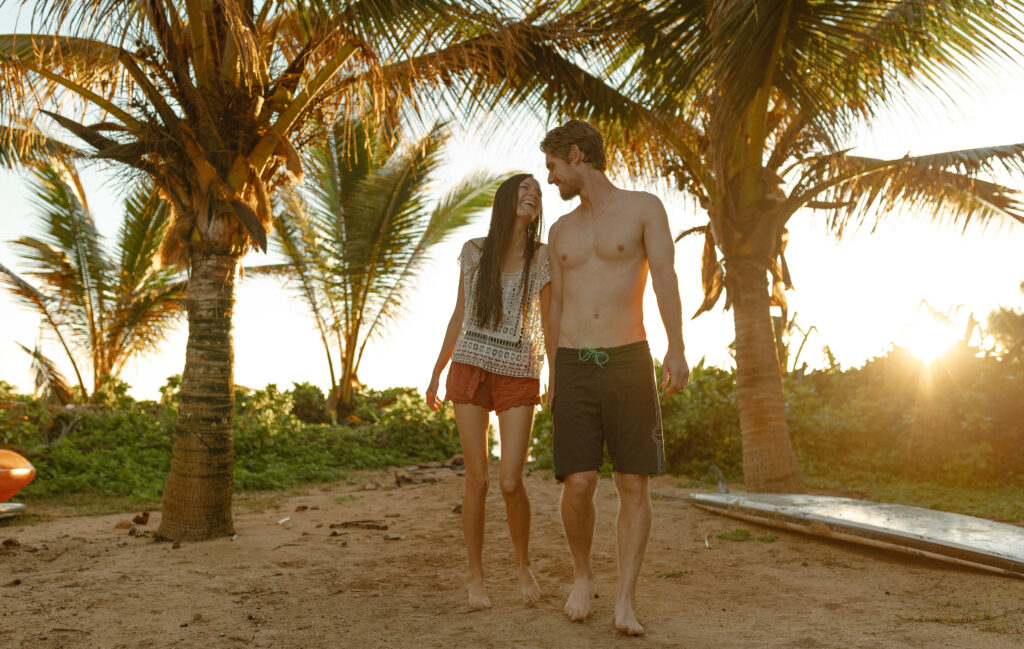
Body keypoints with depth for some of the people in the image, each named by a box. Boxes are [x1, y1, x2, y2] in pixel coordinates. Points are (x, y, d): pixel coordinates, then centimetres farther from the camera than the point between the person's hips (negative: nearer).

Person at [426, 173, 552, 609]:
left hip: (519, 377, -1)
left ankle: (523, 564, 19)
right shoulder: (474, 252, 6)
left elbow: (549, 324, 1)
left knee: (511, 483, -8)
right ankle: (476, 577, 16)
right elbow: (459, 317, 12)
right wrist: (435, 374, 12)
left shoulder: (543, 256, 2)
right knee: (477, 480, -1)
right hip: (470, 371, 1)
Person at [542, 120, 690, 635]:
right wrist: (554, 378, 18)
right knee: (578, 485, -7)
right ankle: (583, 576, 17)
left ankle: (625, 604, 2)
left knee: (634, 485, -4)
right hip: (575, 367, 3)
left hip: (629, 362, -2)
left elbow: (665, 278, -8)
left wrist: (676, 350, -20)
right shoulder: (561, 230, 15)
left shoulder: (644, 207, 3)